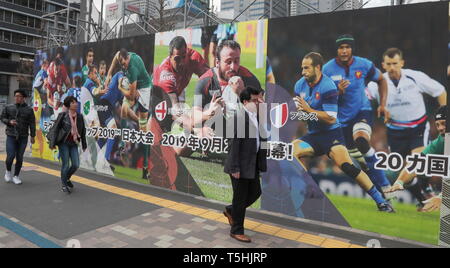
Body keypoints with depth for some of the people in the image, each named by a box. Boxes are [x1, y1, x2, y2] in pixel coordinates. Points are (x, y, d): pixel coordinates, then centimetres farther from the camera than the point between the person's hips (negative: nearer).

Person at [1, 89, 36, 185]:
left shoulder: (29, 109, 1)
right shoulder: (8, 107, 4)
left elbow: (32, 123, 1)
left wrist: (32, 136, -2)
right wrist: (9, 121, -9)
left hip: (23, 137, 0)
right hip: (11, 136, 0)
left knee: (19, 158, 4)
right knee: (10, 156, -7)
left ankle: (16, 176, 19)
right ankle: (8, 171, 22)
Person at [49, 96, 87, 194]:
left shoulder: (79, 116, 3)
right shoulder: (63, 115, -8)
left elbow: (83, 131, 10)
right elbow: (55, 129, -6)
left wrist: (84, 144, 14)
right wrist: (53, 143, -11)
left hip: (74, 144, 4)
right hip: (63, 143, -4)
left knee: (76, 165, 0)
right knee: (66, 165, -1)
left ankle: (67, 178, 31)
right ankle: (64, 185, 20)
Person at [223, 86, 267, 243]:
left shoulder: (258, 116, 9)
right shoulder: (239, 116, -16)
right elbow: (235, 142, -19)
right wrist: (235, 168, -20)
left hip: (253, 164, 9)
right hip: (241, 165, -8)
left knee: (255, 192, 17)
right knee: (240, 198, 4)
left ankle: (231, 211, 38)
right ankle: (236, 231, 22)